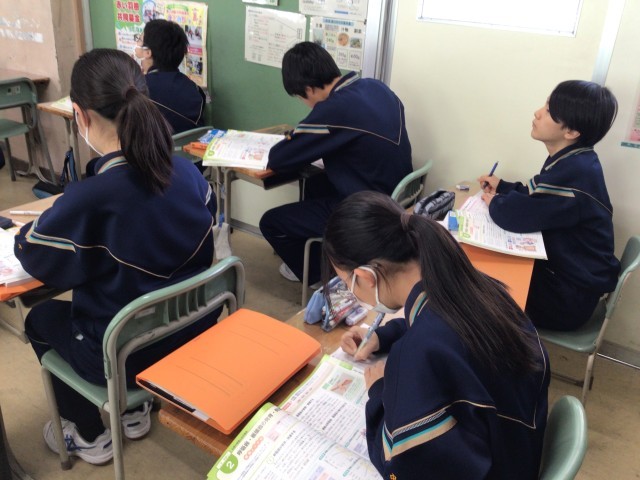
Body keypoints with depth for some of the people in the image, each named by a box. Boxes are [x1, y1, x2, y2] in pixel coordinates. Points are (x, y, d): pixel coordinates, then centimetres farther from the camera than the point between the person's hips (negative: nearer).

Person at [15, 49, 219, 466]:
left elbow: (30, 254, -10)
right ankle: (133, 410, 41)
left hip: (128, 354, -5)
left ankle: (90, 436, 37)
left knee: (41, 318, 24)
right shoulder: (188, 171, -11)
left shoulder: (90, 198, -29)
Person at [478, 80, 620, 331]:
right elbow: (535, 197, 17)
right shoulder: (574, 161, 1)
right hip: (567, 272, 8)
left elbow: (514, 215, -31)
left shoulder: (574, 172, -31)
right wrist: (502, 186, 3)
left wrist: (494, 202, -9)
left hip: (569, 296, -8)